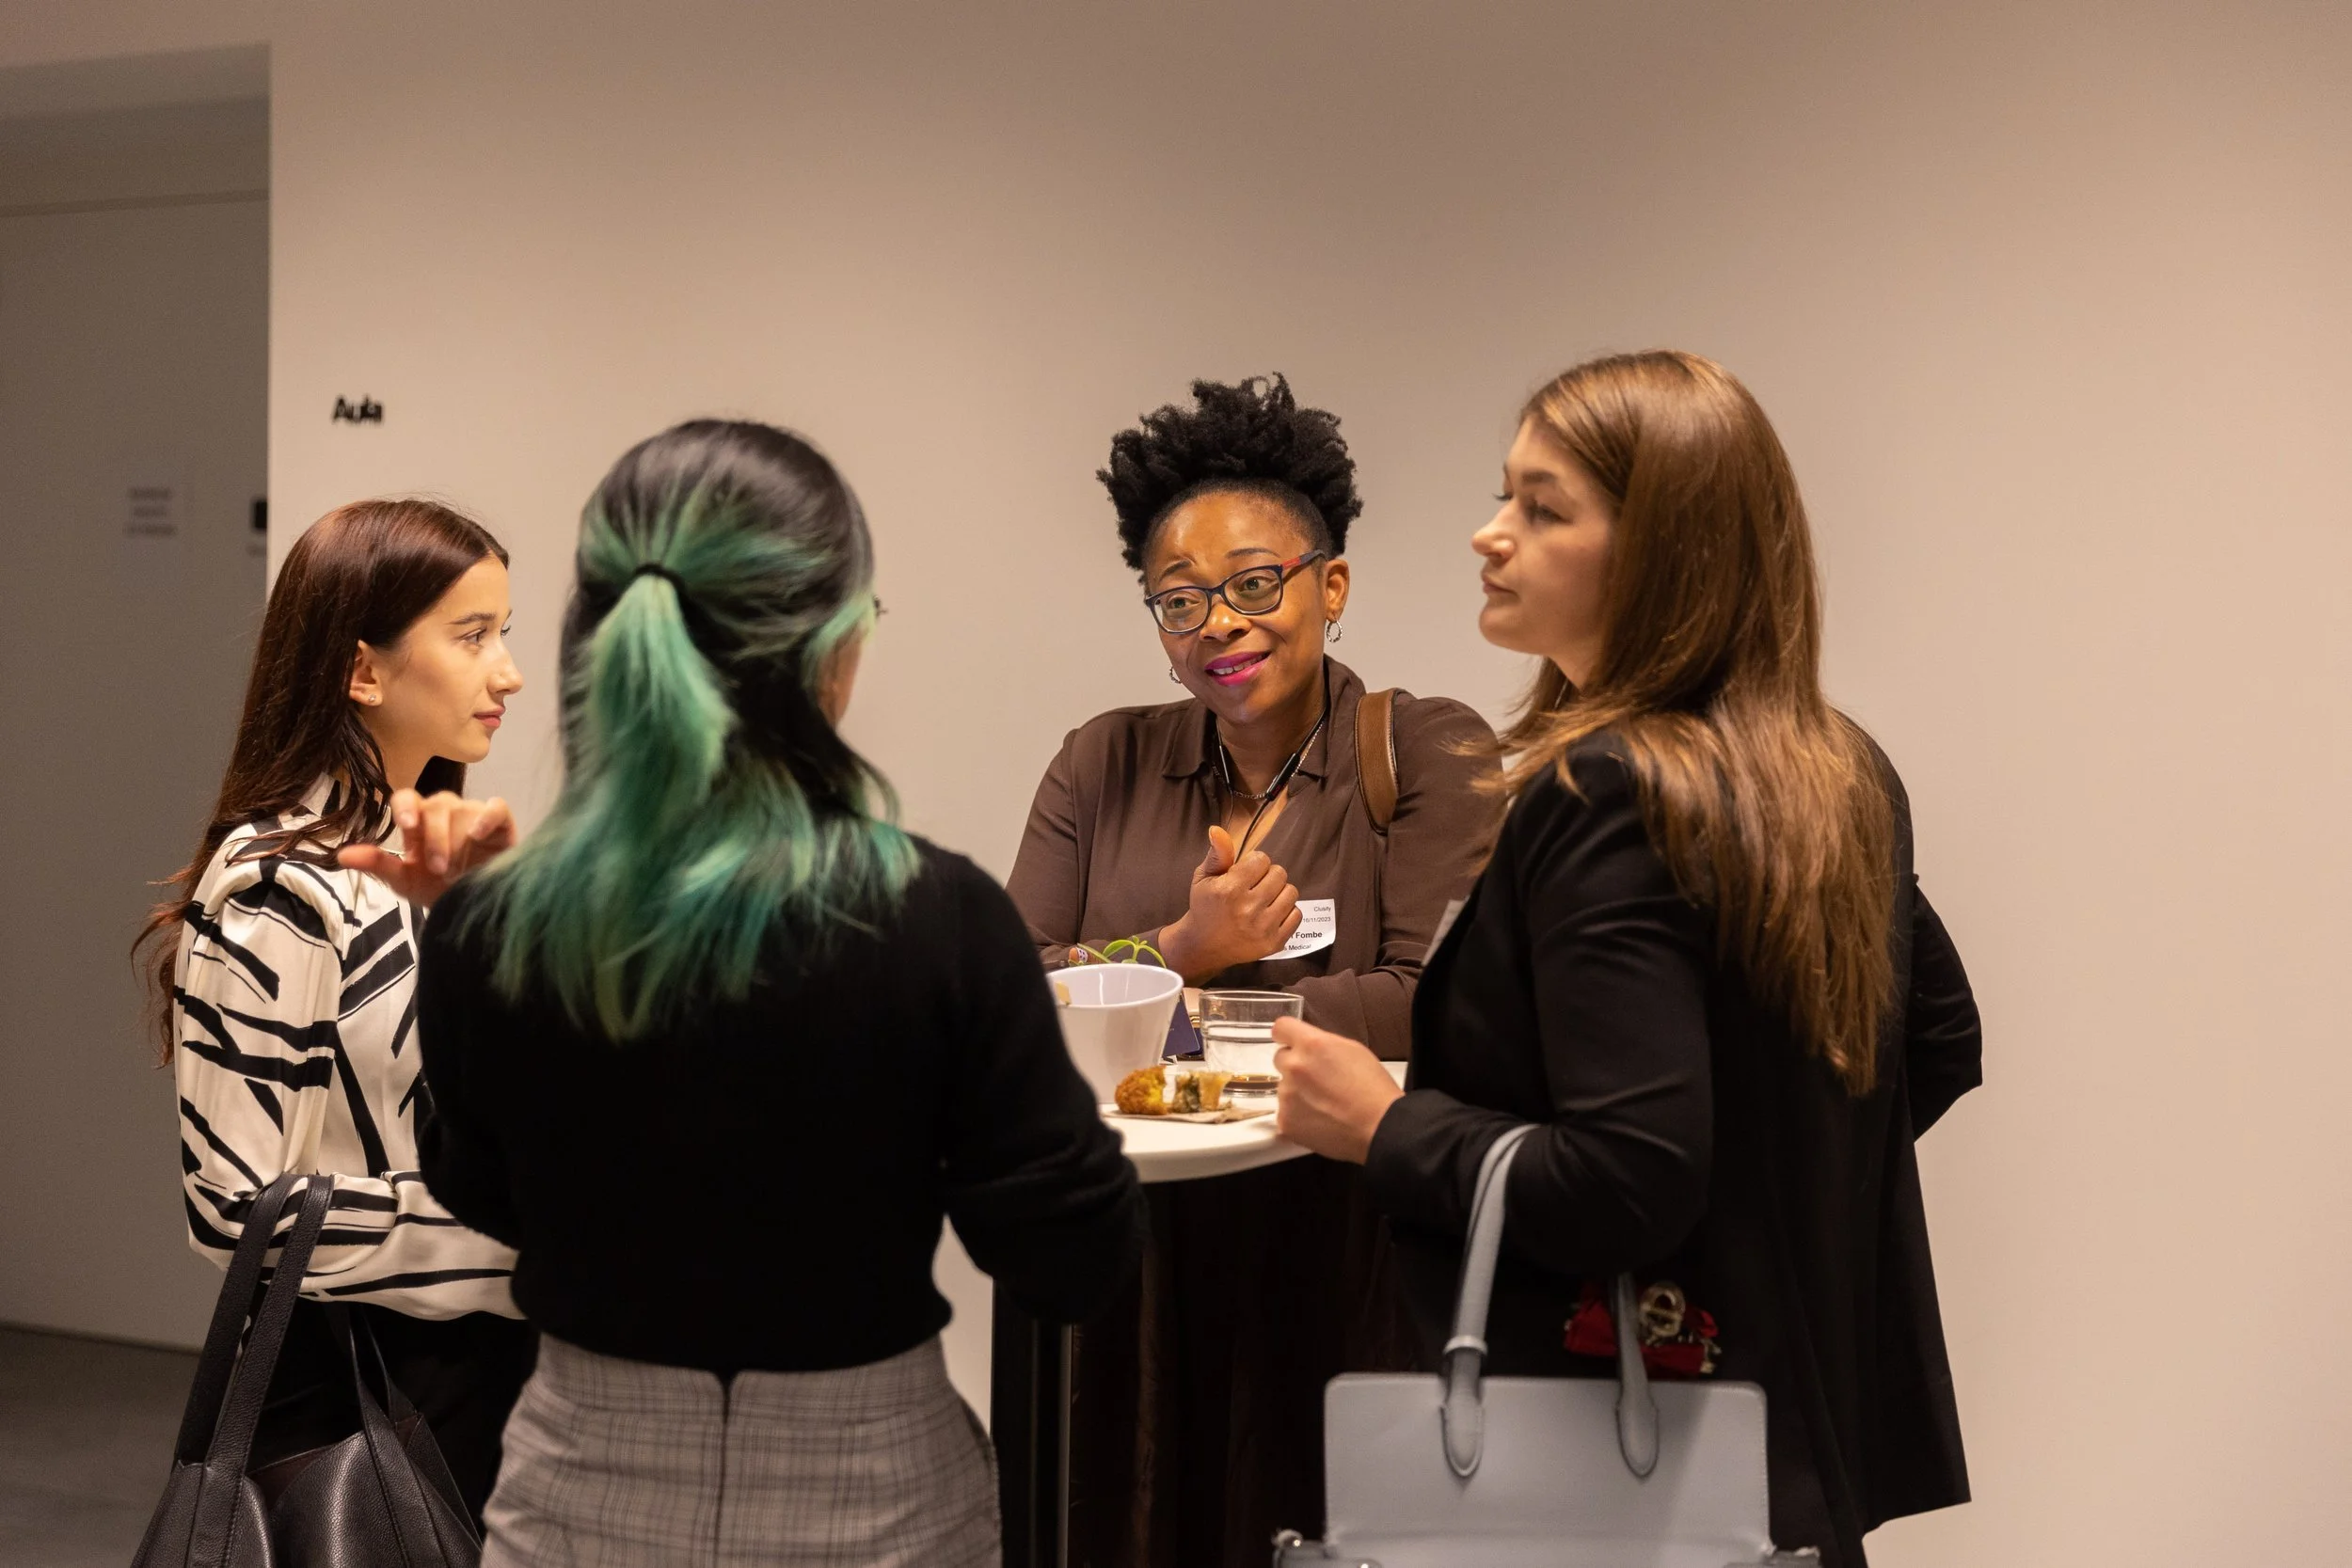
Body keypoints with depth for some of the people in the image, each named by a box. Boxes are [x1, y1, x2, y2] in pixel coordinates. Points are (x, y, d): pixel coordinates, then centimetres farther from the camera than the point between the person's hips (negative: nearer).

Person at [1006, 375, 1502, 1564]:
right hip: (1128, 1273, 3)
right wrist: (1180, 954, -16)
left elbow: (1435, 1012, -16)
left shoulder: (1435, 757, -3)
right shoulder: (1105, 766, 10)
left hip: (1340, 1281, -3)